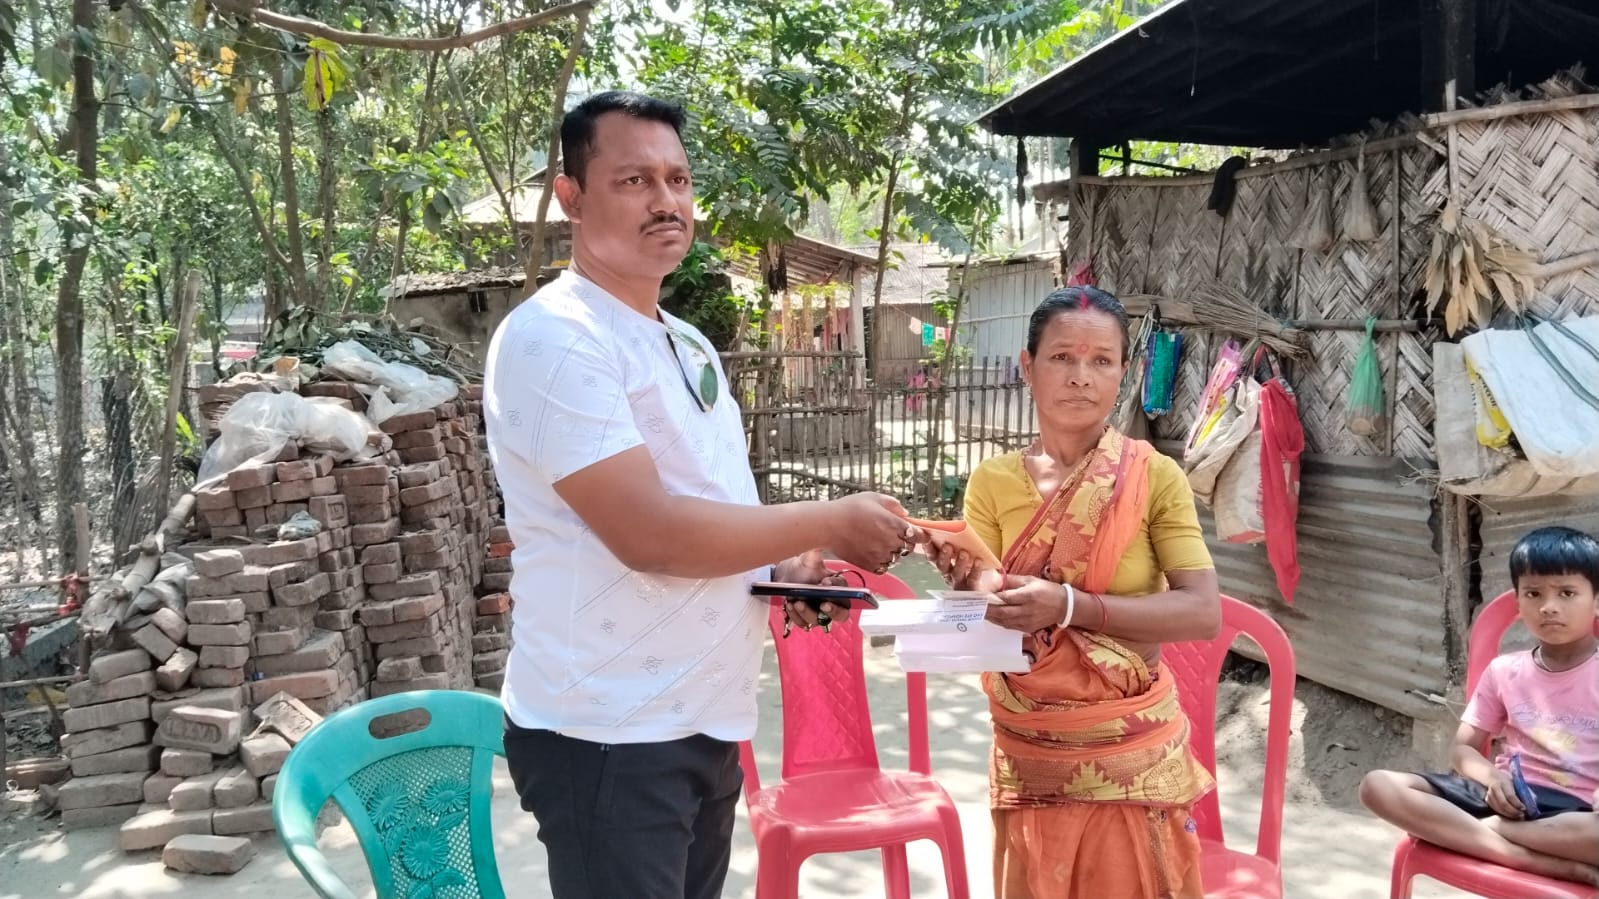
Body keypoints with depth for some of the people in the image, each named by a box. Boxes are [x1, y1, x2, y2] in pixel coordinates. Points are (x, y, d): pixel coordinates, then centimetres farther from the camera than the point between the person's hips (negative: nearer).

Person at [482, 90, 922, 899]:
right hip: (608, 738, -9)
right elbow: (649, 533, -24)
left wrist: (786, 567, 0)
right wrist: (831, 523, -15)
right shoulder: (554, 337, -17)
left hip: (705, 723, 9)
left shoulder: (687, 343, 13)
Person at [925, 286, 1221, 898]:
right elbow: (987, 624, -7)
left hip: (1132, 755, -1)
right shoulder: (993, 482, -3)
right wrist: (968, 585, -30)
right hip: (1028, 757, 1)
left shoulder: (1155, 477, -8)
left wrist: (1069, 606, -27)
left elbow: (1204, 613, -16)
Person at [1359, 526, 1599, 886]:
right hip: (1508, 797, 5)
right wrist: (1492, 776, -11)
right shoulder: (1504, 670, 13)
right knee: (1378, 786, -21)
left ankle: (1483, 830, -24)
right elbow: (1463, 748, 13)